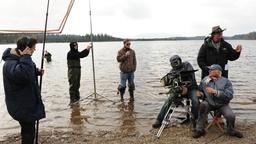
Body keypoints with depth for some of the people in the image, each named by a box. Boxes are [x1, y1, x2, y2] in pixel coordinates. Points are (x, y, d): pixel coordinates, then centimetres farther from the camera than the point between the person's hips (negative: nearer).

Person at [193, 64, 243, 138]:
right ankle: (200, 130, -18)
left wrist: (215, 92, -24)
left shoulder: (226, 81, -4)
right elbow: (200, 89, 19)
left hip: (222, 105, -1)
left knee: (231, 116, -26)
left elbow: (229, 96, -15)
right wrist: (200, 92, -7)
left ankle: (231, 131, 13)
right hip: (209, 103, 1)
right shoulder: (205, 80, 4)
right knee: (203, 105, -32)